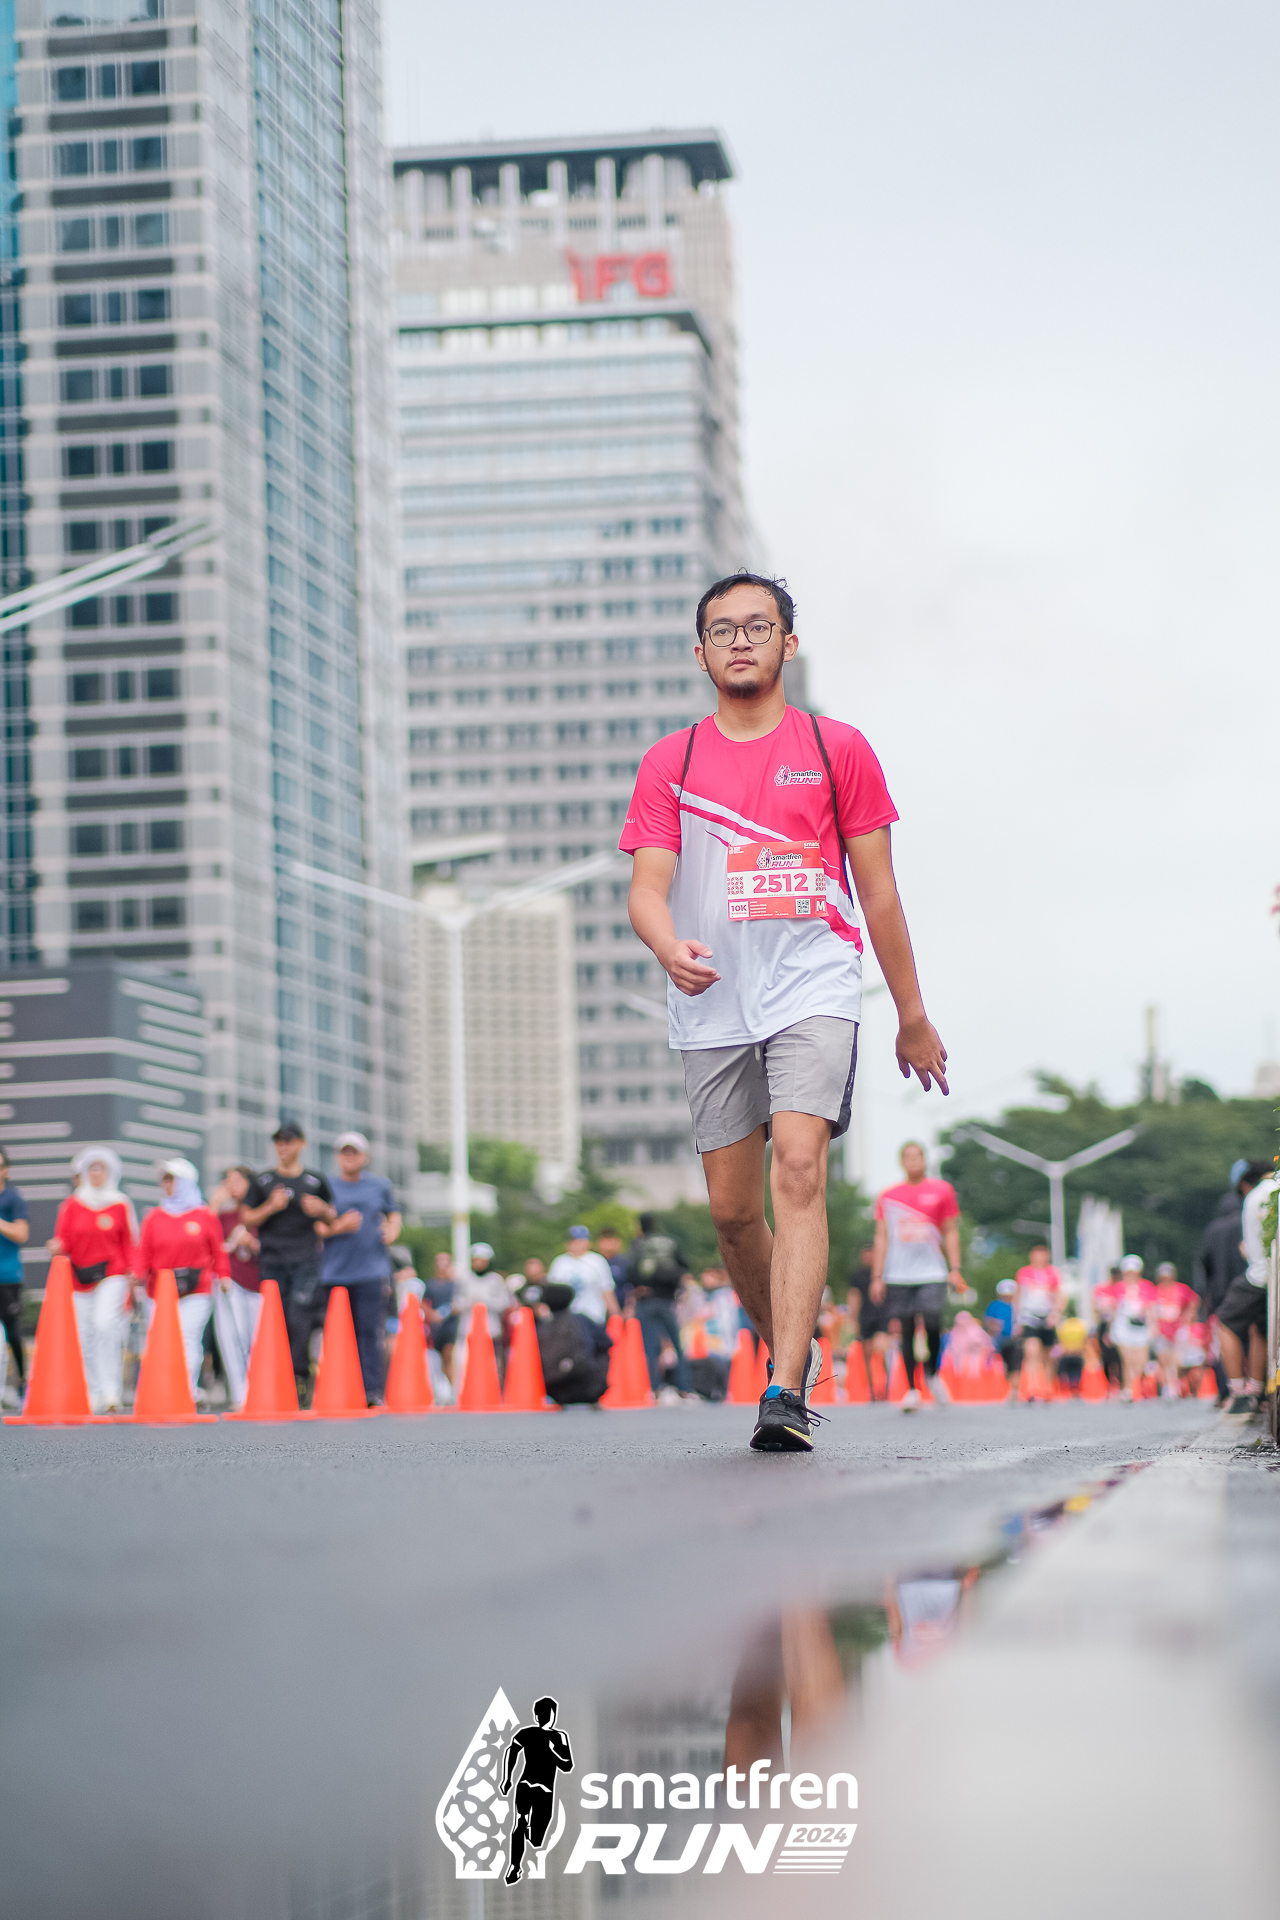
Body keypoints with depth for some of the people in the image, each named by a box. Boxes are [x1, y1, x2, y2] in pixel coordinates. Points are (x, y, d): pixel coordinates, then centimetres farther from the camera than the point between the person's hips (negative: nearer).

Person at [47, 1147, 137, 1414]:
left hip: (112, 1275, -3)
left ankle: (111, 1390, -21)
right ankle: (94, 1394, 10)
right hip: (80, 1278, 3)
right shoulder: (71, 1205, 9)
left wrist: (132, 1275, -1)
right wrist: (57, 1246, -18)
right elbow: (64, 1239, 5)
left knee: (105, 1324, -23)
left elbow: (128, 1244, 7)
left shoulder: (121, 1206, 5)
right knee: (86, 1337, 1)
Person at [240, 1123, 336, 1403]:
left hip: (306, 1261, -1)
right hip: (272, 1262, 1)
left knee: (299, 1319, -14)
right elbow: (247, 1219, 6)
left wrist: (322, 1210, -5)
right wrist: (271, 1207, -10)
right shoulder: (262, 1181, 10)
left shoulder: (316, 1181, 10)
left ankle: (299, 1377, -9)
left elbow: (332, 1219, 18)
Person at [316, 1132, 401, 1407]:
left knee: (371, 1330, -10)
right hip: (336, 1273, 0)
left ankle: (373, 1391, -11)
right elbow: (315, 1229, 4)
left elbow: (393, 1213, 24)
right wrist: (338, 1227, -14)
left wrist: (393, 1229, 3)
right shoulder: (327, 1187, 8)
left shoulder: (380, 1185, 13)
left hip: (372, 1271, 0)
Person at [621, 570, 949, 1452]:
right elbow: (647, 887, -1)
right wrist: (669, 947, -25)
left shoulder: (838, 750, 7)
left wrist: (914, 1017, 11)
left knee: (799, 1171, -21)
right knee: (732, 1207, 6)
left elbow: (879, 892, 10)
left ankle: (788, 1393, -26)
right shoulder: (670, 763, 8)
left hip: (814, 985, -3)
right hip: (713, 1002, 3)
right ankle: (793, 1348, 31)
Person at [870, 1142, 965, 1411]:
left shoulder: (941, 1191, 7)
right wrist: (877, 1277, 5)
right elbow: (881, 1237, 11)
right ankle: (911, 1389, 7)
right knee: (907, 1329, -1)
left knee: (932, 1324, -15)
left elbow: (950, 1232, 9)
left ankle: (932, 1373, 12)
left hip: (932, 1271, -1)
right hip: (899, 1274, 1)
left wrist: (955, 1269, 0)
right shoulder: (888, 1196, 9)